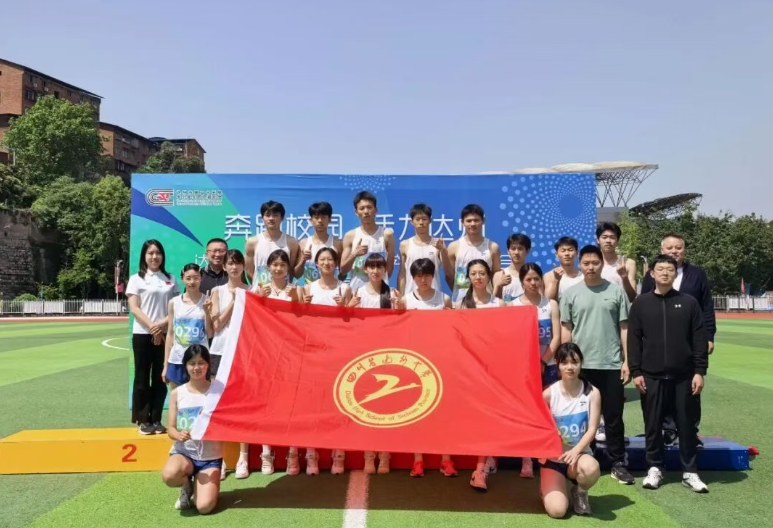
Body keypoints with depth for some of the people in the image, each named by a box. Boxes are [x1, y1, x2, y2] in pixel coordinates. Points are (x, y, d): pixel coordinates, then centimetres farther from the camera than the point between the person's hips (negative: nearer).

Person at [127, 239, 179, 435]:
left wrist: (163, 323, -11)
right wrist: (152, 327, -14)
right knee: (142, 378, 4)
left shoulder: (170, 279, 10)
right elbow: (134, 308, -5)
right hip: (142, 334, -2)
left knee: (160, 378, 6)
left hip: (165, 335, 2)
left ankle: (156, 420, 15)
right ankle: (142, 420, 12)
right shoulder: (136, 279, 3)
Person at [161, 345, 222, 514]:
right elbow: (171, 428, 1)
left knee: (204, 507, -19)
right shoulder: (177, 393, 0)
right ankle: (187, 485, 4)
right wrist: (179, 435, -22)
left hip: (210, 457, -1)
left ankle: (197, 487, 19)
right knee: (169, 476, -35)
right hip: (183, 452, 1)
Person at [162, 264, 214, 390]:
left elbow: (210, 335, -3)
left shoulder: (207, 301, -2)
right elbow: (170, 333, 8)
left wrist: (207, 311, -14)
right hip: (177, 360, 2)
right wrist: (165, 364, 7)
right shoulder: (174, 302, 4)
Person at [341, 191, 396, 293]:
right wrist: (354, 254, -13)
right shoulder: (350, 236, 2)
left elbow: (390, 267, 6)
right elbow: (343, 269, 2)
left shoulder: (387, 234, 0)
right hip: (356, 289, 1)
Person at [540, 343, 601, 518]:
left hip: (579, 454, 1)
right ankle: (548, 487, 19)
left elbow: (591, 429, -11)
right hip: (552, 457, 0)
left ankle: (580, 492, 1)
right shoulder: (549, 394, -8)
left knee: (591, 468, -38)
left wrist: (576, 451, -26)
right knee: (557, 510, -20)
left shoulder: (592, 393, -7)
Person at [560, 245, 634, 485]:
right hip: (581, 365, 1)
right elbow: (566, 330, 4)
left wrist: (627, 361, -1)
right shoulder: (571, 293, 3)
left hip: (611, 365, 0)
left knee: (613, 417, 7)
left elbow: (624, 328, 4)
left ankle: (618, 463, 19)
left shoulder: (616, 291, 2)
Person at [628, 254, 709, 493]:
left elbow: (700, 339, 3)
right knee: (653, 425, 7)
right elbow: (633, 340, 2)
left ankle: (690, 471, 20)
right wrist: (636, 371, -3)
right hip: (651, 376, 0)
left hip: (684, 376, 0)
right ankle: (655, 468, 20)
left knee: (686, 424, 7)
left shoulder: (689, 302, 3)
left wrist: (699, 371, -3)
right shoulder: (641, 303, 3)